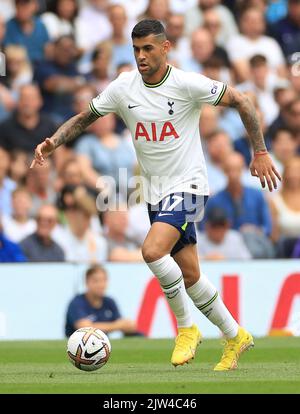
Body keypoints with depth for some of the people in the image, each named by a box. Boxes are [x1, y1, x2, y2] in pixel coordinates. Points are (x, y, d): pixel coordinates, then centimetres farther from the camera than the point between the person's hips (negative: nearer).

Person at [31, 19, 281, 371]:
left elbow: (240, 101, -6)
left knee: (153, 251, -27)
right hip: (156, 193, 6)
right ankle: (235, 337, 29)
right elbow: (84, 118, 9)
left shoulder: (187, 84, -14)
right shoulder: (123, 87, -1)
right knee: (189, 276, 10)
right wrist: (53, 142, -8)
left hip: (188, 186, -6)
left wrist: (260, 153, -6)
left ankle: (186, 328, -9)